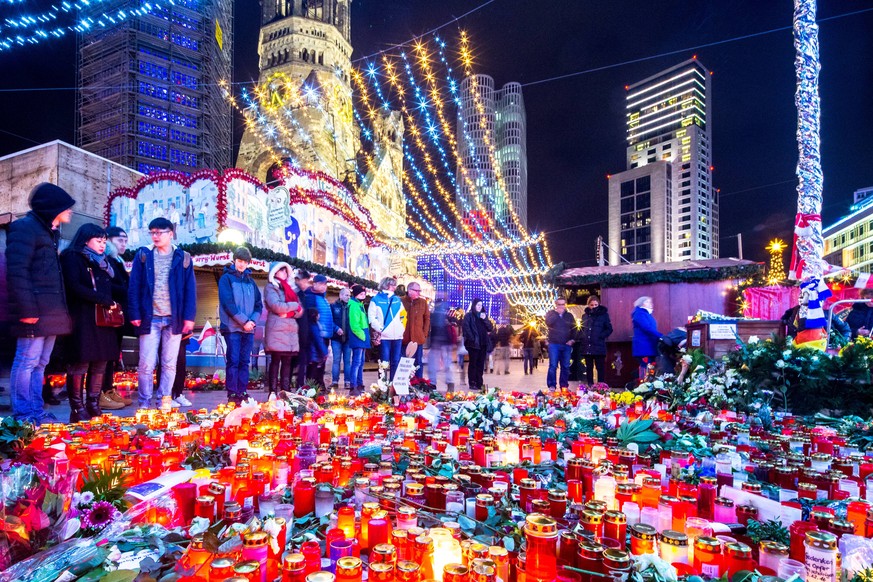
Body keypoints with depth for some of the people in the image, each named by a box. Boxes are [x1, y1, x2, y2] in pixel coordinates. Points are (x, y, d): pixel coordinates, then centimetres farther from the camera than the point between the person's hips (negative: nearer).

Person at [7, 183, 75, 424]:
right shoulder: (25, 227, -6)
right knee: (27, 361, -4)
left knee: (40, 363, 12)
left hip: (51, 312, 9)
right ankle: (22, 415, 3)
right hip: (35, 312, -9)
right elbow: (16, 272, -15)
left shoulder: (50, 231, 21)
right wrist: (26, 309, -20)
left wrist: (61, 311, 14)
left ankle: (36, 413, 18)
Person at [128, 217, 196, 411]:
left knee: (170, 364, 8)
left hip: (174, 319, 1)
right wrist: (135, 314, -6)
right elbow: (134, 287, 2)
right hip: (150, 318, 0)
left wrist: (189, 317, -5)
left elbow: (190, 290, 2)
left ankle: (165, 402, 17)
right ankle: (144, 404, 12)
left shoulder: (183, 258, 5)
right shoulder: (143, 256, 5)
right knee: (146, 364, 1)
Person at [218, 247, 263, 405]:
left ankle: (242, 392, 12)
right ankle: (232, 394, 0)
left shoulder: (250, 281, 15)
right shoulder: (226, 278, 0)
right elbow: (228, 303, -11)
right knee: (233, 361, -5)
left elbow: (259, 304, 13)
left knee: (245, 362, 7)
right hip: (232, 327, -5)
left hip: (249, 328, 5)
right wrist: (243, 321, -14)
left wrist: (253, 320, -5)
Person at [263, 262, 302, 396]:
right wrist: (294, 306, -4)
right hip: (276, 329, -6)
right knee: (275, 361, -6)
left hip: (291, 329, 6)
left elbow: (300, 311, 14)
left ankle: (286, 392, 7)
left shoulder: (290, 288, 22)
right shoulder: (270, 287, 3)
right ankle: (273, 392, -5)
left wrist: (288, 312, -5)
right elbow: (276, 306, -14)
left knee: (287, 362, 4)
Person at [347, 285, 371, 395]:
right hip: (358, 337, -10)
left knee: (360, 362, 13)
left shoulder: (360, 304, 18)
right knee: (357, 362, -11)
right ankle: (353, 388, -11)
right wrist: (362, 336, -16)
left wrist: (365, 336, 11)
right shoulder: (353, 305, -12)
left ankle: (359, 385, 20)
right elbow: (354, 325, -19)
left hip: (362, 337, 10)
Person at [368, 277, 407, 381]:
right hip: (384, 336, -4)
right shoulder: (376, 300, 3)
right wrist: (380, 329, -14)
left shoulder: (397, 300, 16)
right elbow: (371, 317, -5)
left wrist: (402, 328, 6)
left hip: (398, 336, 4)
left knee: (396, 362, 6)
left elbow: (403, 315, 19)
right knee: (384, 362, -2)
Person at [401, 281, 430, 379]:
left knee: (418, 362, 6)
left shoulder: (423, 302, 6)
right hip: (404, 338, -1)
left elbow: (427, 319, 7)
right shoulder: (401, 301, 0)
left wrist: (425, 334, 1)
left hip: (418, 338, 1)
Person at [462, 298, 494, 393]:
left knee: (481, 364, 7)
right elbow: (466, 327, -9)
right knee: (473, 363, -2)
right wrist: (472, 338, -14)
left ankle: (479, 383, 12)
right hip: (474, 343, -5)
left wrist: (485, 319, -5)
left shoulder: (483, 315, 17)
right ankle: (472, 383, 1)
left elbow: (490, 328, 9)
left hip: (483, 343, 5)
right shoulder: (469, 315, 1)